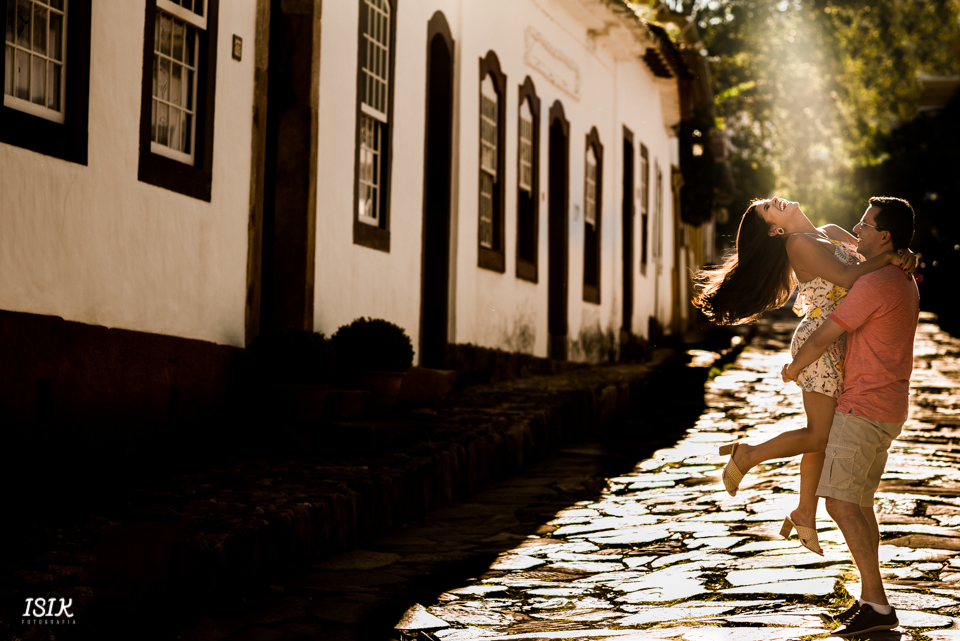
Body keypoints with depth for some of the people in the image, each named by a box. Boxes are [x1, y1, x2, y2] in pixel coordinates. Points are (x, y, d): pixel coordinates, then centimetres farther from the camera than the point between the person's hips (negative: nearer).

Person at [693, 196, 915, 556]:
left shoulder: (831, 232, 13)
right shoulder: (799, 244, -13)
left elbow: (870, 254, 17)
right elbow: (847, 278, -21)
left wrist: (902, 257, -3)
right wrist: (887, 258, -14)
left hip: (840, 347, 8)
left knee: (822, 435, 13)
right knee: (819, 436, -6)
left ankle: (805, 514, 24)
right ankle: (746, 457, 11)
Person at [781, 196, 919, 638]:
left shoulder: (874, 285, -19)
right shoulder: (906, 283, 14)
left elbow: (822, 339, -15)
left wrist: (793, 368, 3)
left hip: (862, 410, -10)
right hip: (888, 411, 10)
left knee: (840, 503, -12)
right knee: (859, 504, 15)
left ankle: (878, 605, -14)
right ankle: (869, 601, 17)